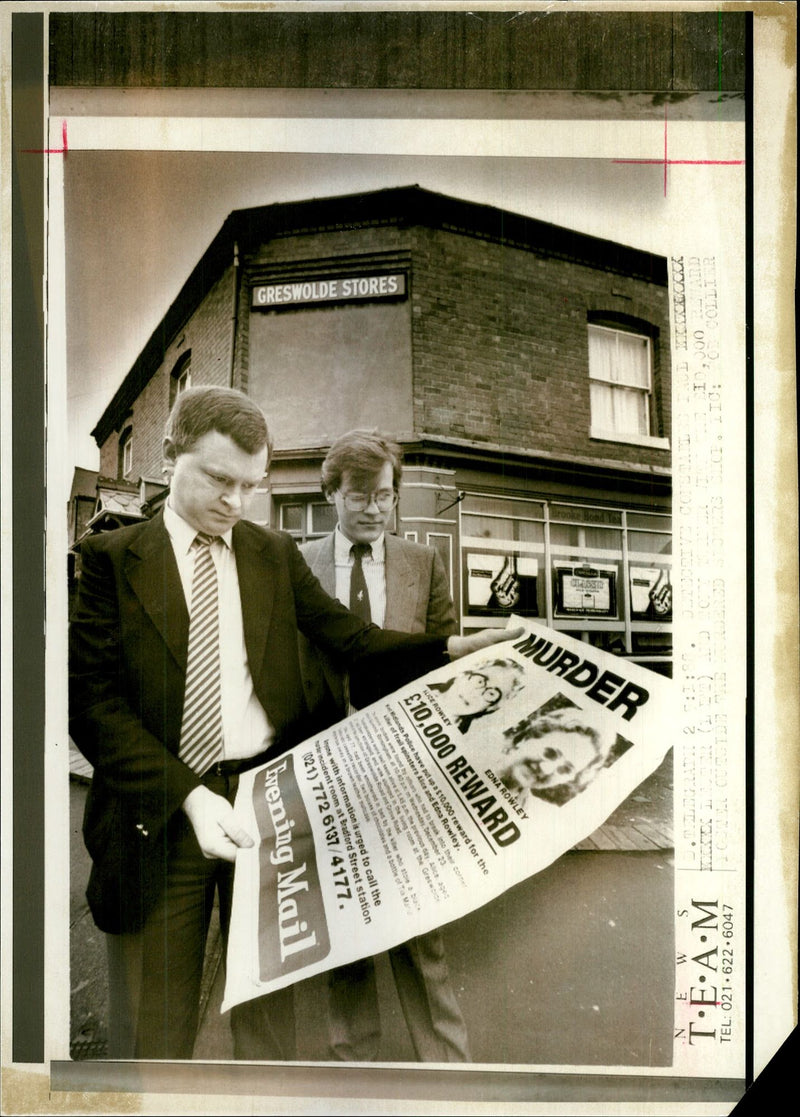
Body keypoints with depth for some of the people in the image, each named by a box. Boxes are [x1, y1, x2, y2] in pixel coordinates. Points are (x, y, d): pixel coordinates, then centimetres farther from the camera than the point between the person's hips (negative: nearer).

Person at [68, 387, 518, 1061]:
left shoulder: (277, 554, 10)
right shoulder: (112, 557, 0)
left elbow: (352, 641, 4)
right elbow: (93, 700, -7)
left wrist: (454, 649, -12)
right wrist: (188, 796, -18)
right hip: (157, 809, -2)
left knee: (269, 1017, 15)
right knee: (152, 1034, 11)